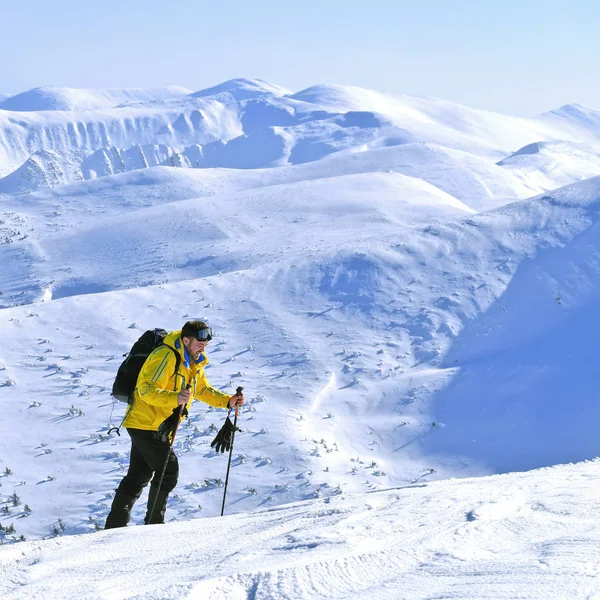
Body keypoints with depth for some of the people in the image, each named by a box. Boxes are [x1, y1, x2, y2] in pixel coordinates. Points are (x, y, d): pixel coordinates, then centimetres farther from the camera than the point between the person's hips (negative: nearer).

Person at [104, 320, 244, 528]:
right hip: (144, 423, -10)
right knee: (168, 470, -10)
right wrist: (175, 398, -43)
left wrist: (227, 401, 7)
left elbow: (203, 390, 22)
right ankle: (154, 523, 1)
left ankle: (115, 525, 19)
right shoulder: (165, 356, -21)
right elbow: (146, 389, -28)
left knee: (138, 476, 13)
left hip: (159, 427, 10)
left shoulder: (194, 363, 10)